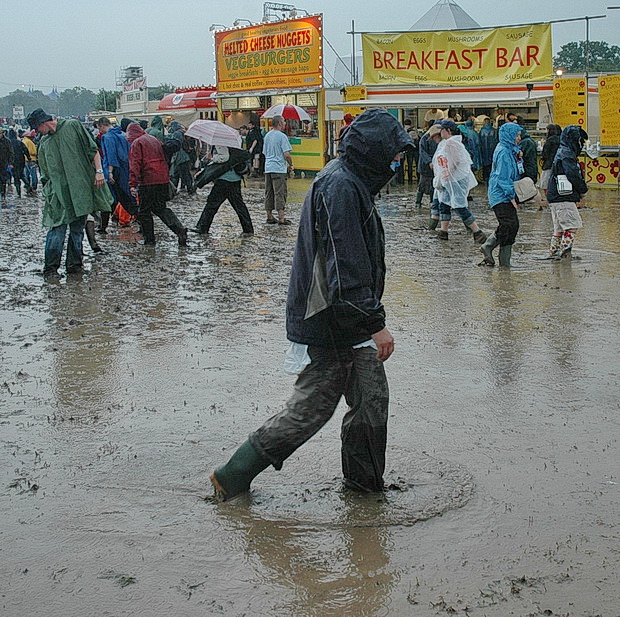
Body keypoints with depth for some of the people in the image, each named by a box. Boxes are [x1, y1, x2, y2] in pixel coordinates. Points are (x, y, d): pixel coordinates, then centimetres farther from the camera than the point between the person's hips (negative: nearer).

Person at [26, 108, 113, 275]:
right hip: (59, 193, 2)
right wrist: (48, 194, 15)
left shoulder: (73, 126, 5)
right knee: (58, 228, -9)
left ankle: (74, 264, 9)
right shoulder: (44, 142, 17)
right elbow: (45, 173, 21)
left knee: (77, 228, 2)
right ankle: (51, 266, -6)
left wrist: (99, 171, -8)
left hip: (82, 190, -2)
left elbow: (93, 150, 2)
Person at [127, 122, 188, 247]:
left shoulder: (136, 143, -4)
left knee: (144, 211, 5)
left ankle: (149, 240, 8)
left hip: (147, 181, -7)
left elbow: (135, 165, -14)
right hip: (163, 180, 7)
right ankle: (180, 229, -3)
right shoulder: (155, 140, 19)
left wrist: (133, 184, -17)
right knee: (160, 208, 16)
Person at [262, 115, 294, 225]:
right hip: (279, 168, -7)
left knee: (269, 193, 11)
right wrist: (291, 165, -2)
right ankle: (281, 218, -8)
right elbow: (286, 154, -16)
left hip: (268, 168, 7)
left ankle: (269, 216, 14)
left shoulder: (267, 136, 11)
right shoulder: (282, 136, -11)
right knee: (280, 193, -6)